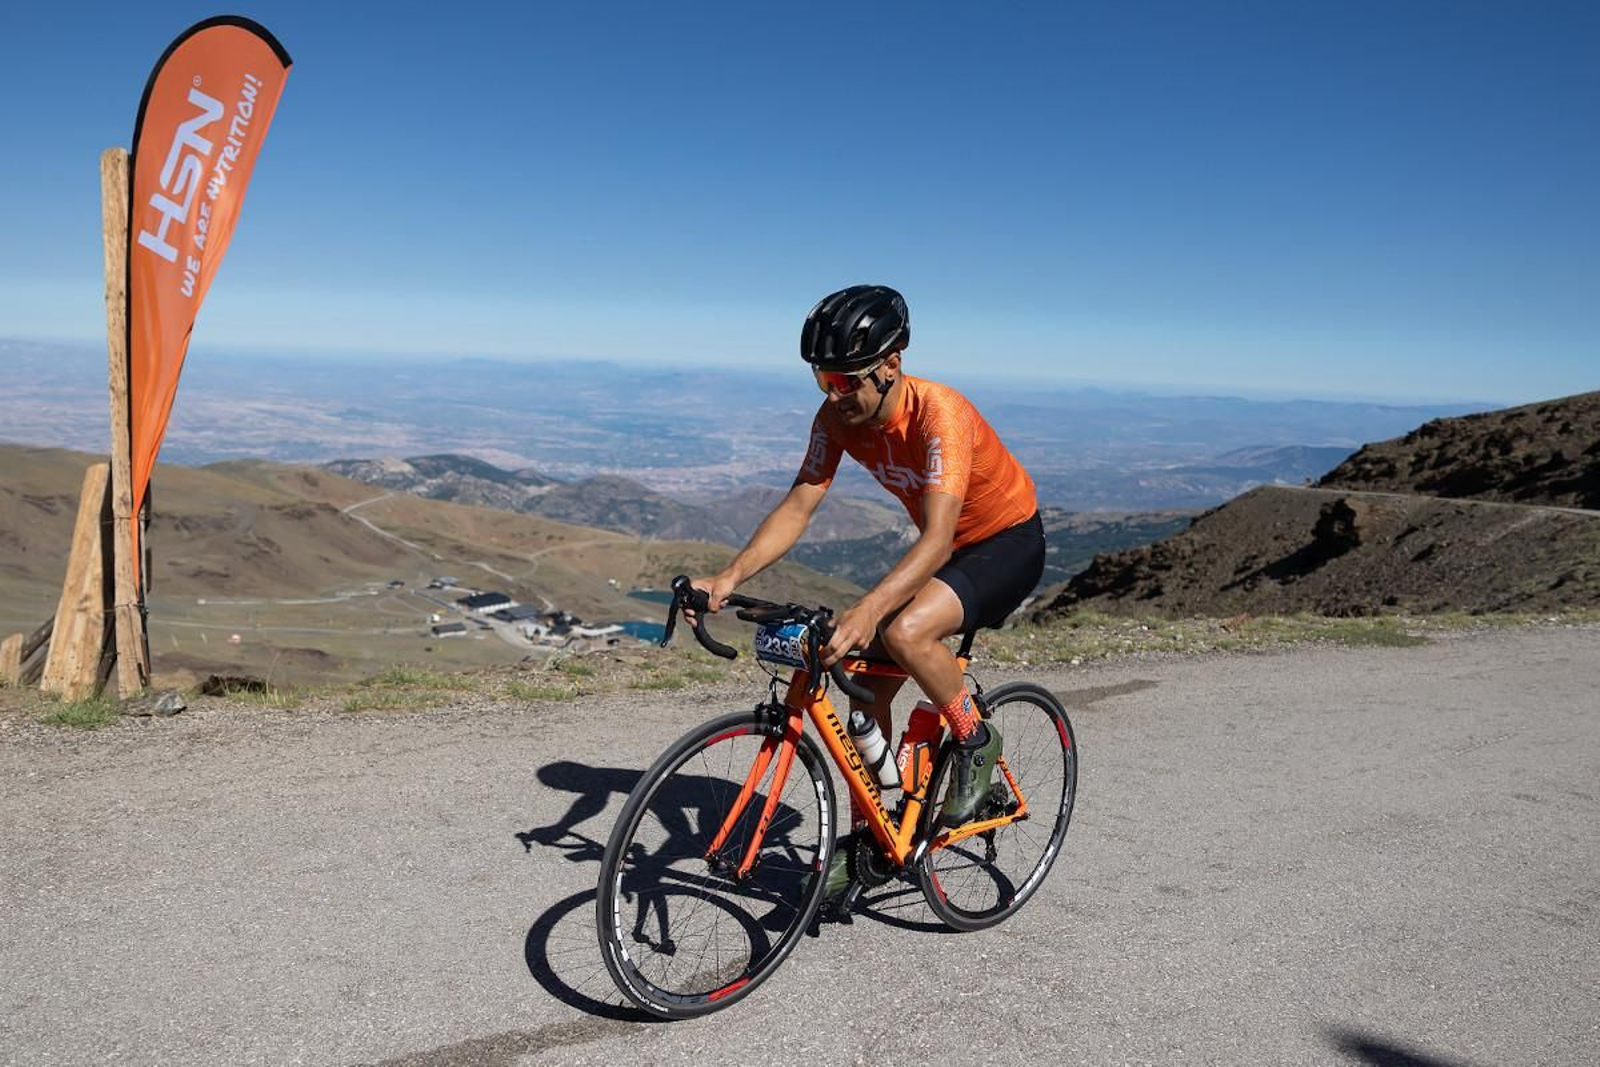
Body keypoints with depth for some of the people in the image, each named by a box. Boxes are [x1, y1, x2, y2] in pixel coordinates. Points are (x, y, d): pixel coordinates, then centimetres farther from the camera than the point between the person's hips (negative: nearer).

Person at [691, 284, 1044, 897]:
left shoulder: (939, 414, -33)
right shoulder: (838, 418, -13)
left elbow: (937, 541, -42)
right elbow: (797, 508, -14)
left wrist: (867, 610, -56)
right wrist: (729, 577, -29)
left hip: (1009, 543, -7)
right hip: (942, 546, 7)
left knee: (905, 633, -32)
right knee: (866, 681, -1)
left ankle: (976, 743, -4)